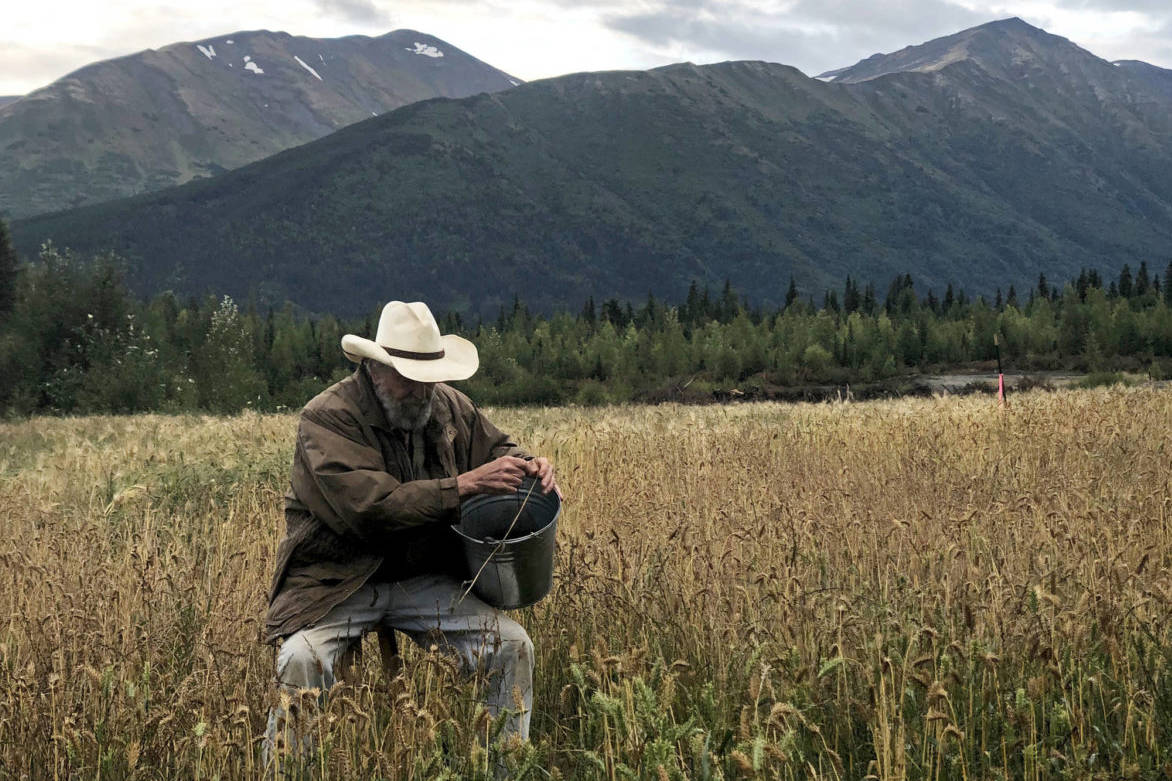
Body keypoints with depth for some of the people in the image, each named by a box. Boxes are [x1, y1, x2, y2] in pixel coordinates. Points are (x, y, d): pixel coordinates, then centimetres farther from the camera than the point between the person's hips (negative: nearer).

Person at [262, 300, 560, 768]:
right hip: (338, 583, -4)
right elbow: (368, 509, -27)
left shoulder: (448, 406, 2)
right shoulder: (326, 418, -16)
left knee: (511, 645, -11)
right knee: (303, 659, -30)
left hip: (424, 579, 5)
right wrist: (465, 485, -27)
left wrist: (528, 466, -6)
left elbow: (493, 447, 20)